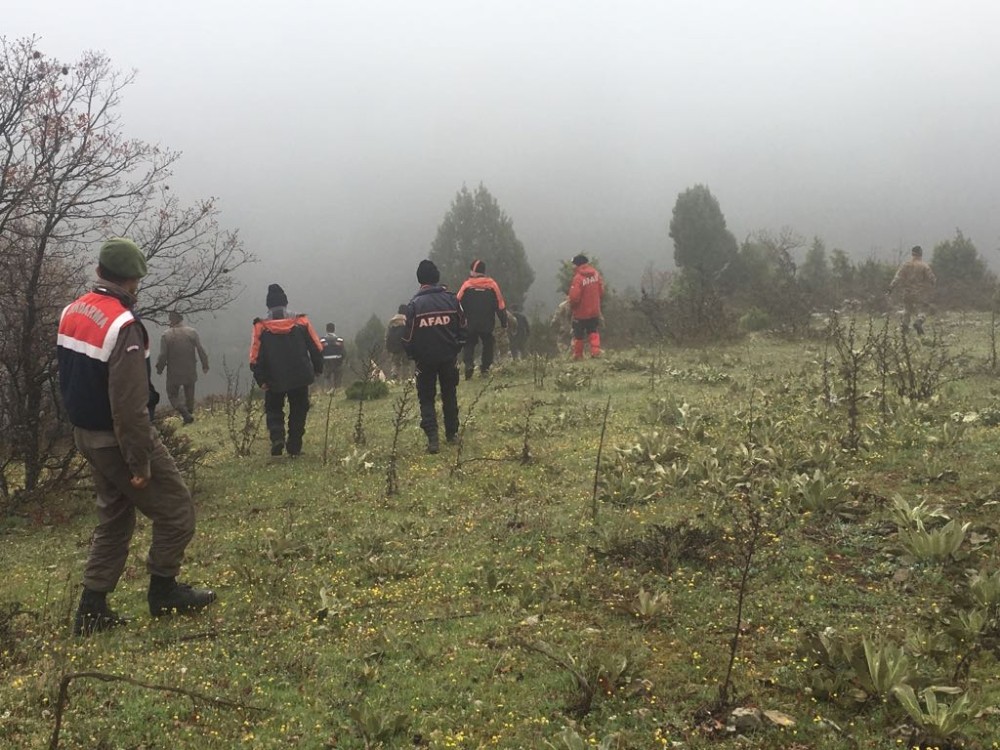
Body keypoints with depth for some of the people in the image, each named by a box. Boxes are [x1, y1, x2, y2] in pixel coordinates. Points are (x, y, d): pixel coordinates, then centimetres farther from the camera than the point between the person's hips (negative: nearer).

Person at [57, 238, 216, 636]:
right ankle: (163, 590, 19)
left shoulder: (71, 313, 4)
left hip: (86, 435, 9)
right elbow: (129, 407, -25)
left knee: (114, 517, 19)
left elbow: (70, 381, 12)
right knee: (176, 510, 7)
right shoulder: (123, 325, -24)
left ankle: (92, 608, 20)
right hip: (119, 439, -9)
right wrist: (140, 463, -19)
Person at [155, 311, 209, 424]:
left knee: (173, 395, 9)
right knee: (189, 394, 20)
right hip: (190, 372, 3)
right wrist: (205, 365, 8)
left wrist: (159, 368, 4)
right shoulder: (192, 332, -6)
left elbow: (163, 355, -12)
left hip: (174, 373, -3)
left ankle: (186, 415, -8)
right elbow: (201, 351, -4)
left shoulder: (166, 335, -14)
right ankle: (190, 413, 29)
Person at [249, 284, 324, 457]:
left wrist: (261, 380, 0)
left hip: (274, 381, -1)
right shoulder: (301, 322, -3)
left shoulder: (261, 327, -6)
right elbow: (317, 348, 0)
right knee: (298, 411, 14)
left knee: (273, 410, 17)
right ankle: (294, 448, 14)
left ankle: (277, 437, -8)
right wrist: (318, 369, 12)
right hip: (300, 378, 1)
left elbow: (255, 358, -7)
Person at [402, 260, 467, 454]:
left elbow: (408, 336, -7)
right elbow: (462, 328, 4)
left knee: (426, 398, 6)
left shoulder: (414, 304, -10)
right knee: (449, 395, 18)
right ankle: (452, 434, 26)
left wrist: (412, 355, 10)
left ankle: (432, 438, -7)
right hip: (449, 357, 2)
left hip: (425, 359, -2)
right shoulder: (451, 299, -3)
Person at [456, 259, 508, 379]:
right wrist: (504, 322, 7)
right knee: (488, 344, 16)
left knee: (469, 344, 12)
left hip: (470, 324, -1)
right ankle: (485, 368, 11)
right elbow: (500, 305, 0)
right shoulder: (492, 285, -1)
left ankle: (469, 364, -11)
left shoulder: (467, 285, -5)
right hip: (487, 324, 1)